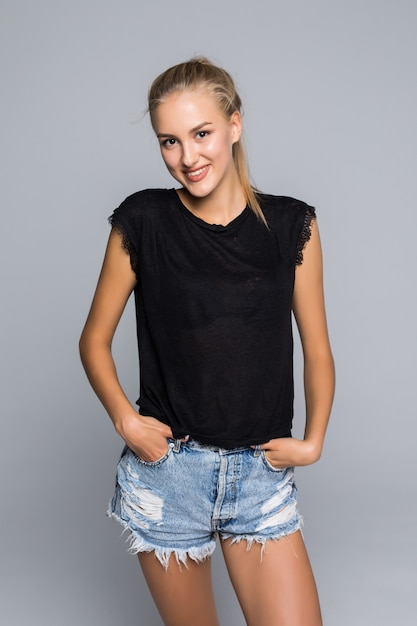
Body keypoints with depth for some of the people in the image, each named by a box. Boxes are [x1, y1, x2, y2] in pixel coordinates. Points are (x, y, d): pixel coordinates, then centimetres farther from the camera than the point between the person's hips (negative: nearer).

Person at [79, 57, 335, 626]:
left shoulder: (291, 225, 0)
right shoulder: (142, 222, -3)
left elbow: (317, 351, 7)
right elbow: (94, 340, 5)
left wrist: (313, 440, -5)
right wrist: (125, 419, -9)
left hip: (262, 474, 1)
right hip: (166, 472, 0)